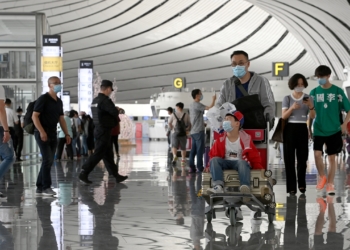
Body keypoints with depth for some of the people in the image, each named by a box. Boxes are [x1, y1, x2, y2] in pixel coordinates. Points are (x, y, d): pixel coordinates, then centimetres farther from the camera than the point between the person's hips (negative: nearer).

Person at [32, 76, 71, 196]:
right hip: (42, 134, -7)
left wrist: (66, 134, 10)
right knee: (47, 159, -14)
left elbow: (61, 119, 19)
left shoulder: (59, 102, 14)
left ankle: (40, 187, 11)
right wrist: (42, 132, -22)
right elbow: (34, 116, -14)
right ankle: (46, 187, -9)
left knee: (49, 161, 5)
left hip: (53, 135, 7)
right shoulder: (43, 99, -8)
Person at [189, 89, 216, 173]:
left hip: (193, 131, 9)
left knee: (193, 150, 7)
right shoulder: (197, 105, -14)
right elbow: (210, 108, -20)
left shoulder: (192, 105, 16)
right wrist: (213, 99, -4)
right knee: (200, 150, -6)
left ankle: (191, 167, 6)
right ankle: (200, 168, -6)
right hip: (199, 131, -9)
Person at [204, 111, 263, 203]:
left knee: (242, 162, -38)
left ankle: (245, 188, -63)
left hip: (241, 162, -3)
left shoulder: (245, 139, 1)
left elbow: (254, 157, 3)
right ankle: (218, 186, -49)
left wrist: (259, 169, -11)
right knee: (214, 160, -28)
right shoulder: (220, 139, 6)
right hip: (225, 163, 3)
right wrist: (209, 166, -9)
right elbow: (213, 155, 10)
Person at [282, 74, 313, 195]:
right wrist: (292, 108, -20)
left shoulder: (307, 98, 8)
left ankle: (301, 184, 21)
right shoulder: (287, 98, 5)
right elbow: (283, 116, -3)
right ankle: (291, 187, 0)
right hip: (290, 129, -1)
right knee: (289, 158, -3)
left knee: (302, 157, 2)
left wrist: (311, 106, -19)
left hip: (302, 129, 1)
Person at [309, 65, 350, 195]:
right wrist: (311, 107, -18)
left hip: (334, 130, -1)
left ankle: (330, 184, 17)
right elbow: (313, 116, 2)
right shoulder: (314, 92, 1)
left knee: (332, 158, 5)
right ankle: (322, 177, 13)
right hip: (319, 130, 1)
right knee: (317, 154, -12)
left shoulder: (337, 91, -4)